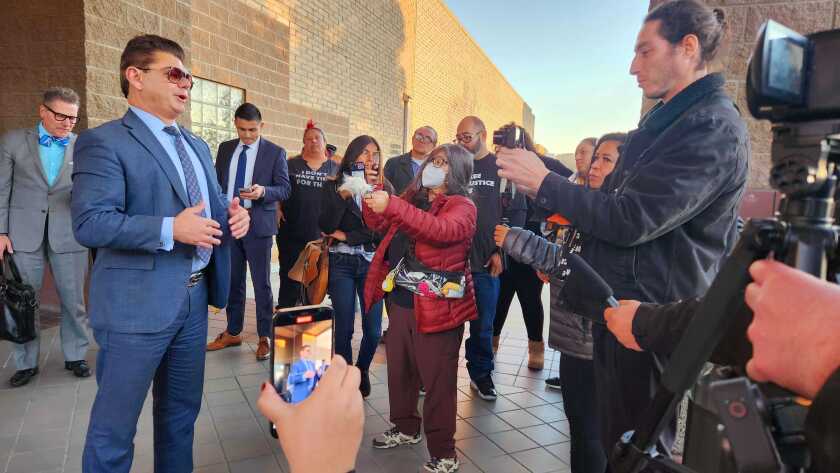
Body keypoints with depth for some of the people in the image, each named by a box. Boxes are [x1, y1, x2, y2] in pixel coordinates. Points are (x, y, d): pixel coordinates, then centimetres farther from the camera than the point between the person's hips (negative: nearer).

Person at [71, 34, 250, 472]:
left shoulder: (196, 145, 15)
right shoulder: (103, 141, -9)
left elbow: (212, 204, 22)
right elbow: (89, 223, -19)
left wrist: (232, 213, -1)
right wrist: (171, 229, -24)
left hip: (194, 298, 8)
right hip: (137, 304, -7)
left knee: (182, 412, 21)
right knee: (113, 428, 8)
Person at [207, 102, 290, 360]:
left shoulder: (275, 152, -2)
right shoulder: (225, 149, 11)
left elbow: (284, 189, -5)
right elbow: (216, 183, 14)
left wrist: (263, 191, -24)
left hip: (258, 225, -4)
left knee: (261, 283, 2)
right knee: (232, 281, 13)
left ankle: (264, 337, 13)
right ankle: (232, 333, 27)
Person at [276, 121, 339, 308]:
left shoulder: (335, 168, 6)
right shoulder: (291, 165, 5)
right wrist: (277, 209, -5)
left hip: (322, 235, 1)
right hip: (291, 233, -1)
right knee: (289, 278, 3)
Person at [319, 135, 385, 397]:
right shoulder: (334, 186, 2)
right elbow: (326, 226, -9)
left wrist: (346, 236, -6)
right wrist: (343, 193, -17)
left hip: (371, 264, 1)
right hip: (341, 264, -1)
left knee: (373, 330, 2)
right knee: (344, 328, -1)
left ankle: (362, 371, 30)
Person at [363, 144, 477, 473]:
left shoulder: (462, 205, -8)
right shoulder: (414, 197, 14)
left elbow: (442, 230, -30)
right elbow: (381, 225, 23)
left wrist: (392, 206, -36)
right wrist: (372, 200, 3)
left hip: (435, 306, -7)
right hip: (400, 301, 8)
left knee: (437, 380, 0)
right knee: (399, 369, 19)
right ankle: (406, 428, 40)